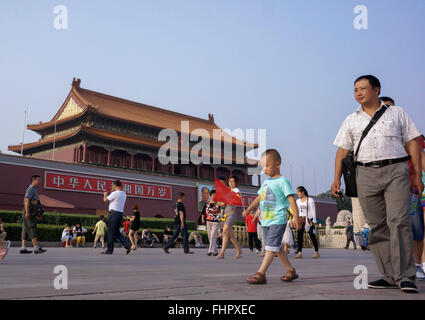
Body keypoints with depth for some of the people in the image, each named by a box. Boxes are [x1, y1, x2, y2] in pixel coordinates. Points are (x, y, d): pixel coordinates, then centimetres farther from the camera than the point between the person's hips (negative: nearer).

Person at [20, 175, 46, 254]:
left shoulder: (34, 190, 22)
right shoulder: (30, 189, -9)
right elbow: (27, 201, -18)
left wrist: (36, 215, 21)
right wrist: (27, 212, -25)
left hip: (30, 213, 10)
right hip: (28, 212, -10)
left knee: (26, 230, 6)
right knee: (33, 230, -13)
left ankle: (23, 249, 6)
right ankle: (36, 248, -17)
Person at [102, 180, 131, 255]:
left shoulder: (115, 193, -13)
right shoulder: (124, 194, 12)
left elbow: (105, 200, -4)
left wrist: (105, 194, 16)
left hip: (114, 213, -8)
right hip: (120, 213, 8)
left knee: (111, 232, -1)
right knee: (116, 232, 14)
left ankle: (109, 250, 4)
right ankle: (126, 243, -1)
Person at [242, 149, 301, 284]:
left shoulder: (282, 181, -7)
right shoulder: (266, 183, 17)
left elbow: (291, 199, -13)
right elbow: (259, 198, 28)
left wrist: (296, 217, -21)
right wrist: (248, 209, 32)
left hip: (278, 220, -8)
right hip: (266, 221, 9)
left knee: (271, 246, -11)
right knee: (277, 247, 13)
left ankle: (260, 274, -15)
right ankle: (291, 270, 24)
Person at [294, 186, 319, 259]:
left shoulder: (310, 200, -2)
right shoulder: (298, 201, 14)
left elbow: (313, 211, -4)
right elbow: (296, 211, 17)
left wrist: (314, 221, -8)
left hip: (309, 220, -5)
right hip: (300, 220, 5)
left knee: (312, 236, 1)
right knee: (299, 236, -6)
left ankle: (316, 252, 11)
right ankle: (300, 253, -7)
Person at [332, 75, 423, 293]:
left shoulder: (397, 113, 13)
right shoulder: (351, 120, 17)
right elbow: (342, 151, 13)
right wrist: (337, 179, 3)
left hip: (395, 171, -2)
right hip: (366, 174, 2)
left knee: (398, 222, -13)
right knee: (377, 227, 1)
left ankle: (405, 276, -8)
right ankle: (390, 276, 7)